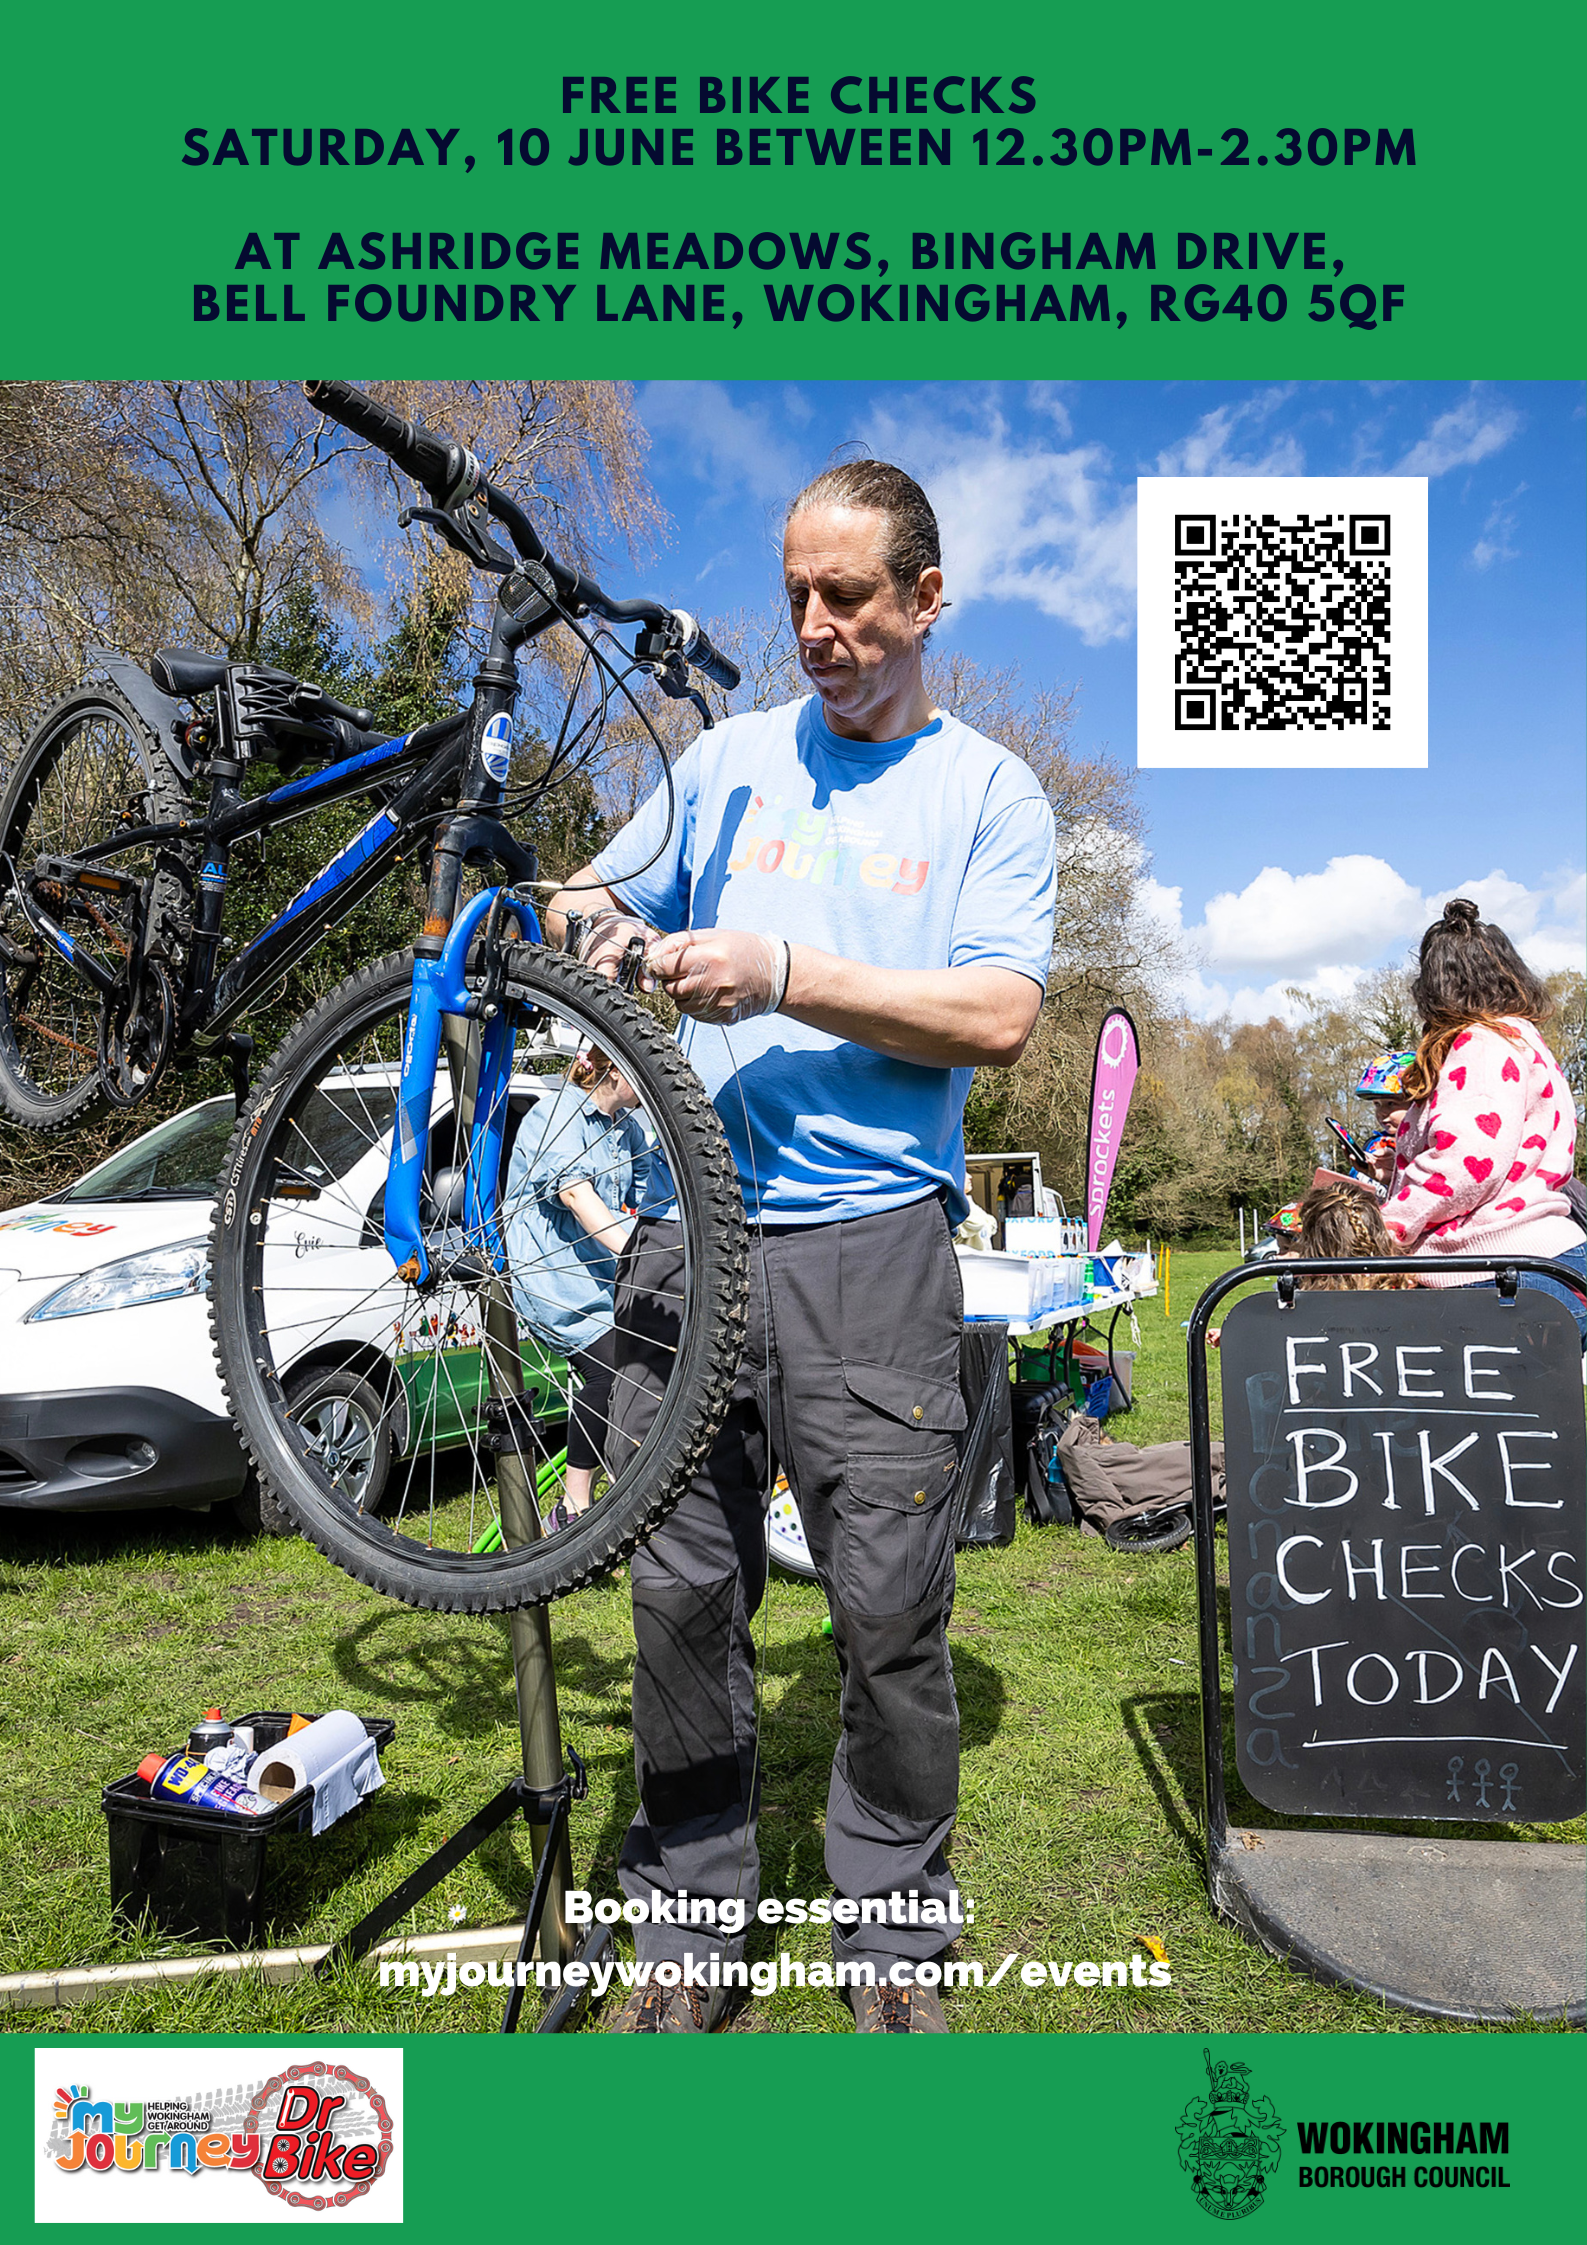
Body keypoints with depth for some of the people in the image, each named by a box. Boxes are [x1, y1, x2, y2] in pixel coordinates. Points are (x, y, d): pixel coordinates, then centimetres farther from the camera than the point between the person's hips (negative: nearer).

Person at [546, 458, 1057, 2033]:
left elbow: (999, 1019, -7)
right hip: (694, 1227, 3)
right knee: (680, 1595, 7)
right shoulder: (731, 760, 16)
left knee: (892, 1616, 2)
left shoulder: (989, 792, 6)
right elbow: (591, 894, 22)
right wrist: (591, 927, -2)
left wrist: (782, 976, -15)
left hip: (873, 1246, -2)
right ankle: (687, 1921, 26)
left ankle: (894, 1935, 25)